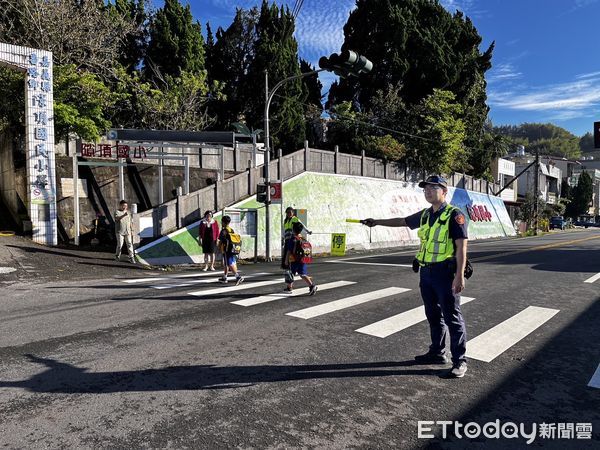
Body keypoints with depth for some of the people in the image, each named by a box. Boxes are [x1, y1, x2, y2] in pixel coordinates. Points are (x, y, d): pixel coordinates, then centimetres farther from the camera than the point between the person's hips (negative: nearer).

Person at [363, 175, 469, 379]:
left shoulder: (454, 215, -10)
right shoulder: (424, 215, 12)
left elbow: (461, 246, -15)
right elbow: (401, 221, 27)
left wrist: (459, 275, -21)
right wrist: (377, 222, 27)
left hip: (445, 273, -7)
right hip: (426, 272, 8)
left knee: (452, 317, 0)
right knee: (433, 316, 16)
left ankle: (460, 361, 10)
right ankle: (437, 353, 29)